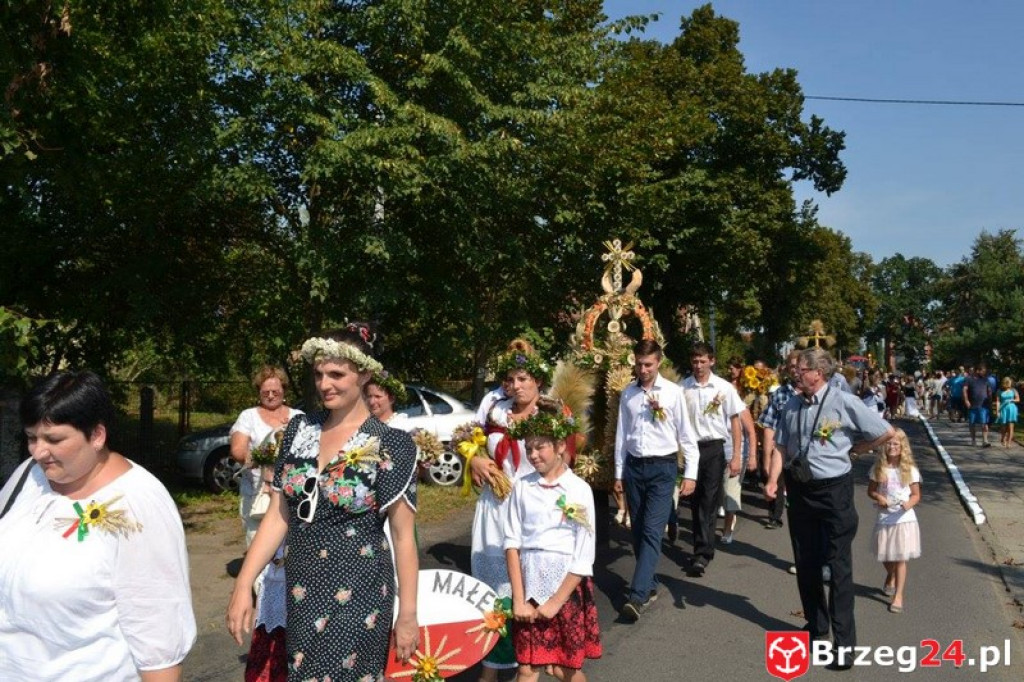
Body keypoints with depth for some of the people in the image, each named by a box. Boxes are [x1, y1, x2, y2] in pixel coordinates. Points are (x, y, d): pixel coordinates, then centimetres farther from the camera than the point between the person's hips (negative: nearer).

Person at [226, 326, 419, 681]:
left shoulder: (390, 444, -13)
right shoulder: (299, 429, 1)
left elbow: (402, 535, -10)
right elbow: (278, 516, 3)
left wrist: (408, 614, -9)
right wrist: (243, 586, -2)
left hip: (357, 595, -5)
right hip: (301, 591, 5)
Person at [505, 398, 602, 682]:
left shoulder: (579, 489, -9)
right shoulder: (522, 487, -2)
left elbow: (584, 556, -9)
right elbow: (512, 542, -3)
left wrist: (556, 601, -10)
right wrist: (518, 598, -9)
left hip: (568, 586, -2)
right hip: (529, 584, 2)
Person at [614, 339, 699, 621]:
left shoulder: (673, 393, -5)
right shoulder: (628, 393, 5)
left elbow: (687, 435, -2)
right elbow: (622, 435, 9)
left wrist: (690, 474, -5)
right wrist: (619, 473, 10)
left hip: (662, 467, -4)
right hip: (634, 467, 4)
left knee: (651, 531, -10)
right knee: (638, 531, 10)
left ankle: (637, 596, -12)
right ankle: (650, 584, 25)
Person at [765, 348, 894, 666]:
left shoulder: (845, 403, -15)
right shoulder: (792, 406, 0)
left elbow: (886, 433, -6)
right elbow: (781, 446, 4)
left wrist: (854, 449, 2)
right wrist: (773, 480, -8)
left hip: (833, 489, -5)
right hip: (799, 489, 5)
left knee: (839, 566, 0)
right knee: (805, 562, 16)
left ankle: (844, 641, 10)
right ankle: (816, 625, 36)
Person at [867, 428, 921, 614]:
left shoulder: (910, 470, -5)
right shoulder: (878, 468, -1)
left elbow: (916, 495, -1)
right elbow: (871, 490, 7)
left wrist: (909, 503, -22)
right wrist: (878, 497, -14)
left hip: (904, 518, -2)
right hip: (884, 518, 2)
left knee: (900, 558, -1)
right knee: (885, 556, 15)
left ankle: (898, 595, 8)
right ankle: (890, 576, 47)